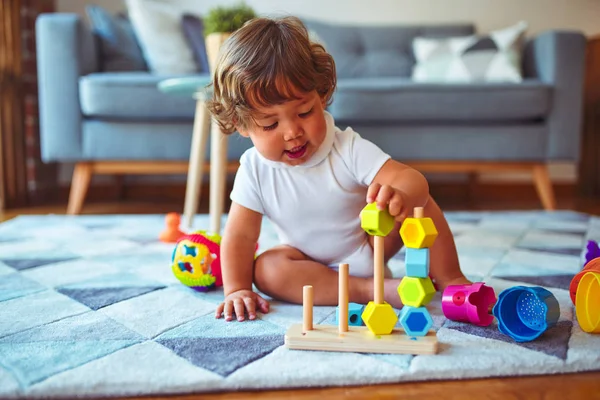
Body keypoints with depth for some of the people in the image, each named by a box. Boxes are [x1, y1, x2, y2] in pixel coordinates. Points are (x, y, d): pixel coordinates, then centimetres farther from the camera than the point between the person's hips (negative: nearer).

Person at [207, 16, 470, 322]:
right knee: (265, 269, -30)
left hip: (371, 249, -1)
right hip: (311, 262, 1)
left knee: (417, 198, -23)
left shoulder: (349, 149, -25)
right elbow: (239, 234, -13)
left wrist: (401, 195, -62)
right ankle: (367, 290, -30)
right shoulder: (254, 170, -18)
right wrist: (237, 289, -23)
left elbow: (413, 179, -38)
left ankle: (449, 278, -9)